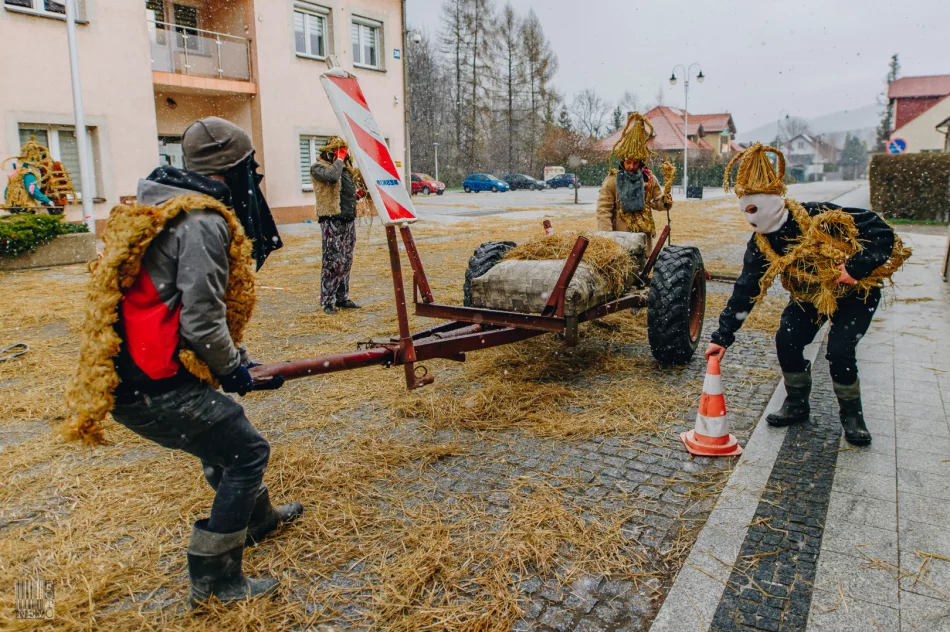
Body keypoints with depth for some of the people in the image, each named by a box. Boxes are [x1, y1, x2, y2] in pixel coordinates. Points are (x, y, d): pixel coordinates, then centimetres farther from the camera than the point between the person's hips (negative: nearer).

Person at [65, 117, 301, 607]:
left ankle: (257, 517, 48)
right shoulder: (203, 222, -17)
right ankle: (214, 579, 12)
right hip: (152, 387, -10)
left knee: (220, 431, 26)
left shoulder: (163, 208, 14)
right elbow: (202, 322, -21)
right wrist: (232, 370, -3)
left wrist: (227, 362, 19)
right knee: (246, 452, 0)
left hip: (123, 373, 10)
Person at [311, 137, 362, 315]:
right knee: (333, 262, -10)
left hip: (349, 219, 8)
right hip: (332, 221, -8)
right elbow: (332, 176, -26)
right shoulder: (318, 167, -4)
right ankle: (327, 302, -4)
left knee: (346, 262, 10)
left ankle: (342, 298, 18)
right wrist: (339, 159, -11)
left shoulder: (346, 168, 20)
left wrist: (357, 194, 7)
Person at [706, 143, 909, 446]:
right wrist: (723, 336, -17)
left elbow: (881, 232, -25)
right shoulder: (760, 245, -14)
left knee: (839, 351, -18)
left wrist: (857, 267, -34)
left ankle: (852, 415, 7)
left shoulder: (820, 218, -30)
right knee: (786, 341, -11)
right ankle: (797, 404, 12)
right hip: (809, 296, 5)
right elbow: (744, 291, -13)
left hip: (855, 293, -5)